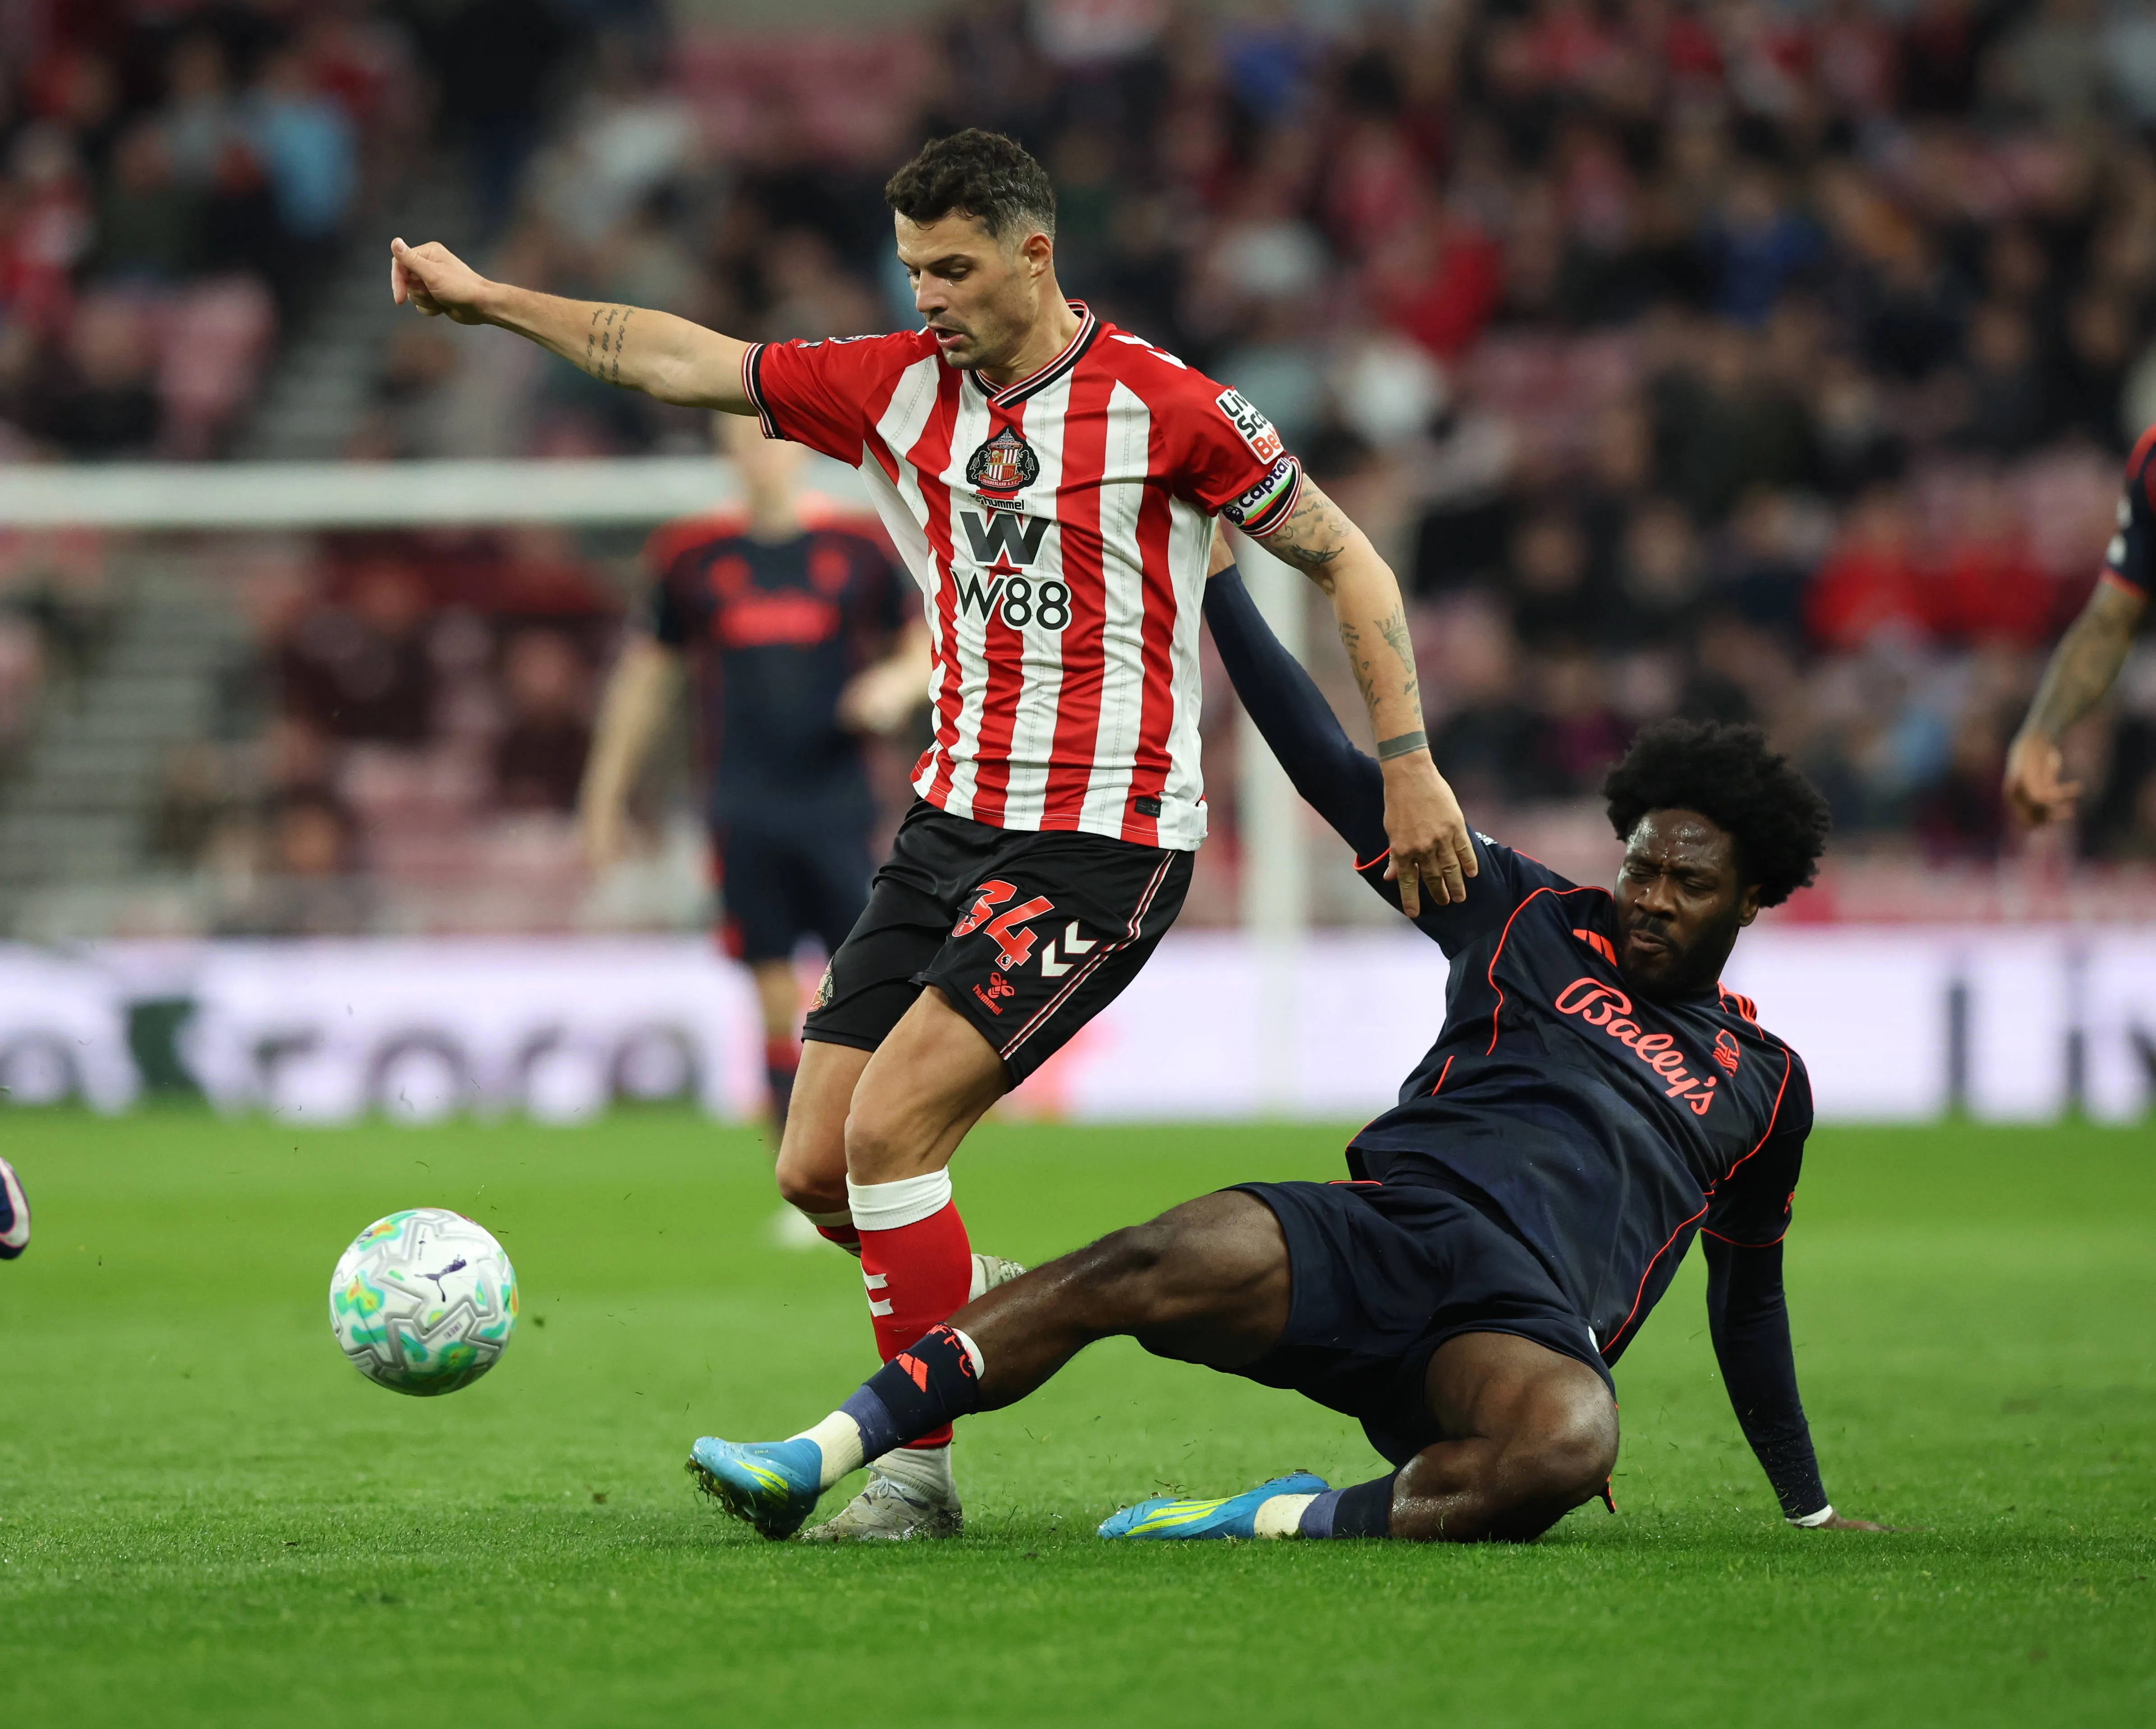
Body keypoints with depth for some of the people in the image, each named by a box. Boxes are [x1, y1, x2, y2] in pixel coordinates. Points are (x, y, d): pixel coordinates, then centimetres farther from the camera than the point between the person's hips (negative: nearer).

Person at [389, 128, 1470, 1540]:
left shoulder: (1163, 406, -10)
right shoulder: (897, 388, 6)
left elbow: (1345, 559, -3)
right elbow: (682, 363, 13)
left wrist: (1408, 761, -8)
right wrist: (488, 301, 11)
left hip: (1103, 842, -7)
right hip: (952, 825, 7)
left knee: (888, 1128, -18)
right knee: (817, 1171, 2)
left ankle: (917, 1470, -8)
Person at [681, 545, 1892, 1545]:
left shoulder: (1765, 1081, 23)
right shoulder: (1533, 924, 20)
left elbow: (1749, 1298, 34)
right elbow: (1339, 777, 16)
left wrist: (1812, 1511, 35)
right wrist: (1214, 577, 11)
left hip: (1530, 1328, 0)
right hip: (1382, 1231, 0)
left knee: (1569, 1445, -40)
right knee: (1147, 1267, -30)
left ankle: (1290, 1521, -30)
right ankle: (824, 1457, -31)